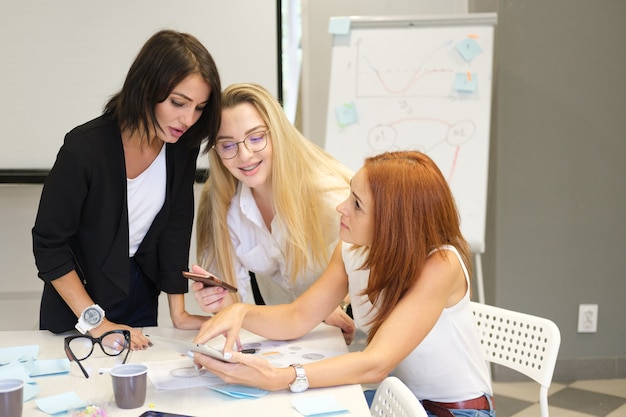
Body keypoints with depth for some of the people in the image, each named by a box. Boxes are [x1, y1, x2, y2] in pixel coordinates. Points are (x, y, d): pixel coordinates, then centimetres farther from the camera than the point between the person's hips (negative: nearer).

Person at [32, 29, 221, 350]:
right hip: (78, 295, -4)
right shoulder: (85, 148, -29)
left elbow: (176, 227, -7)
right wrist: (95, 321, -23)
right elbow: (48, 243, -22)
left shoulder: (182, 145, -15)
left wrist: (178, 312, -9)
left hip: (141, 293, 4)